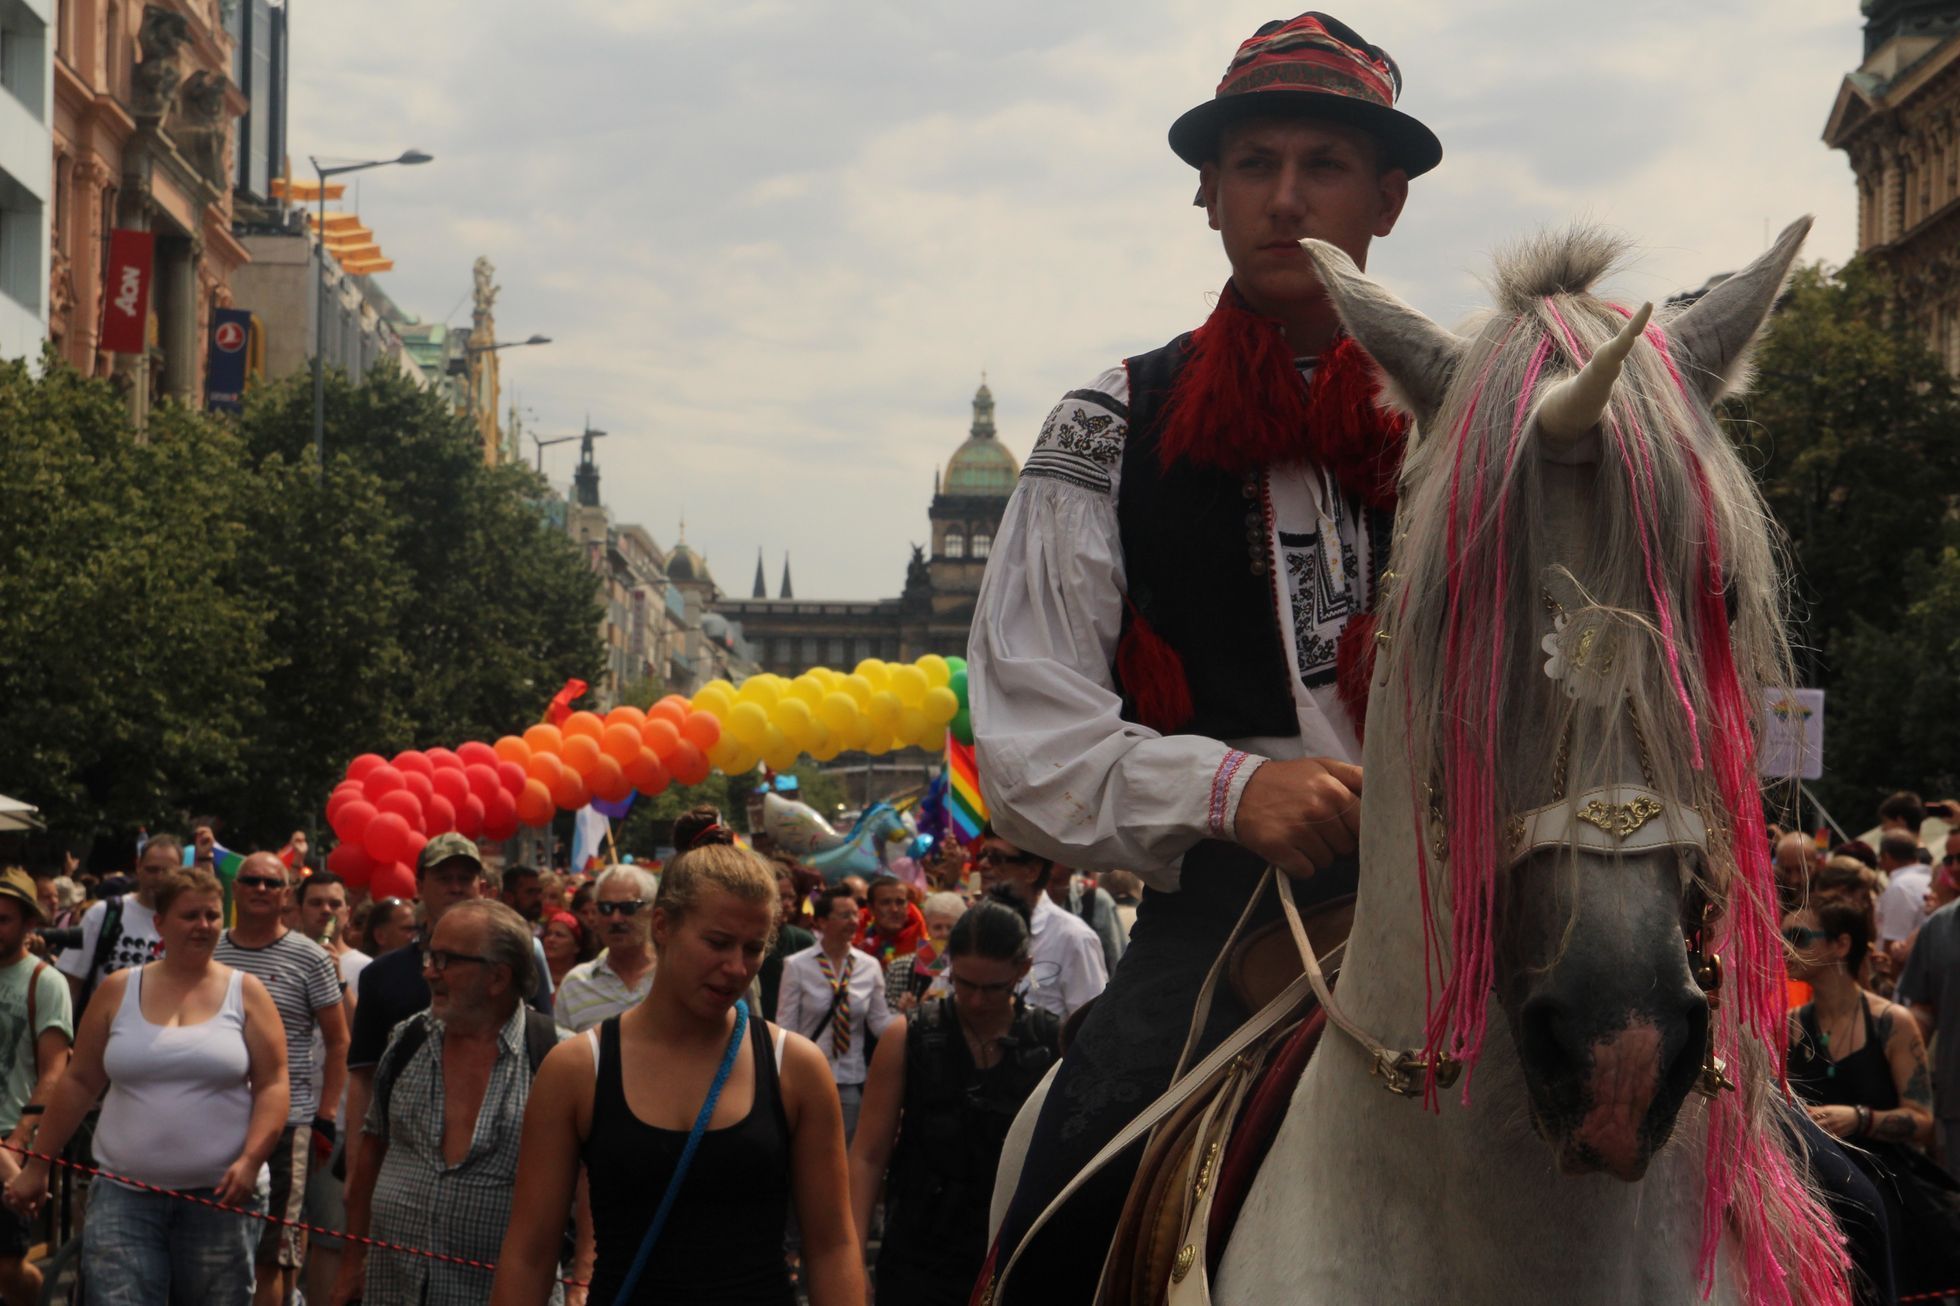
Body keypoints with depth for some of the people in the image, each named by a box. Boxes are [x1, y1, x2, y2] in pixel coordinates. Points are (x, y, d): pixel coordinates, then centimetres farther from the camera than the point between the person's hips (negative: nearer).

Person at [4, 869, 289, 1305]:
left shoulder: (245, 992, 3)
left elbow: (272, 1085, -1)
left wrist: (251, 1161, -15)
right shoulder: (118, 990, 7)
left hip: (219, 1197, 0)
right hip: (125, 1194, 1)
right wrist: (37, 1164, 10)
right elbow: (79, 1082, 11)